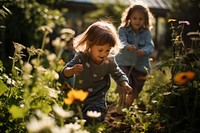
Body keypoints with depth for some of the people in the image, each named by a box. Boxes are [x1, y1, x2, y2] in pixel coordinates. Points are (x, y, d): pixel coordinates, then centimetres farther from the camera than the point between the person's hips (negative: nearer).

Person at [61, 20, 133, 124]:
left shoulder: (109, 61, -12)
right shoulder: (81, 58, -19)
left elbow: (118, 75, 5)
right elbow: (65, 72, -22)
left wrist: (125, 84, -16)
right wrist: (72, 70, -45)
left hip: (96, 100, -1)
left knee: (91, 119, -21)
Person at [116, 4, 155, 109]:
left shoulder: (147, 32, -4)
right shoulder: (123, 30, -7)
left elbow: (150, 46, -17)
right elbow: (122, 41, -24)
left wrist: (144, 51, -42)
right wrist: (128, 47, -49)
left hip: (140, 65, 2)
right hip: (124, 62, -2)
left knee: (136, 90, 15)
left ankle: (128, 106, 40)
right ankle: (120, 104, -7)